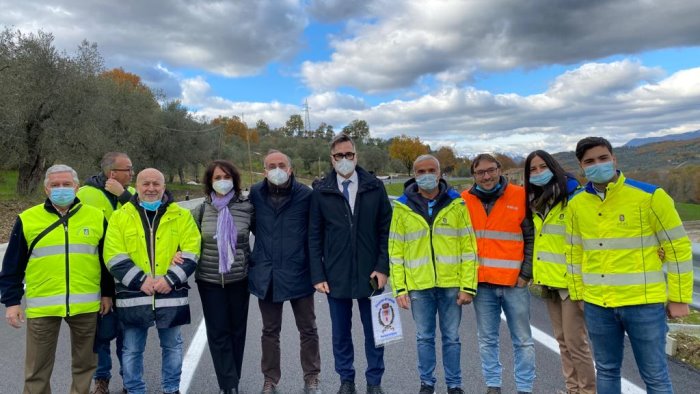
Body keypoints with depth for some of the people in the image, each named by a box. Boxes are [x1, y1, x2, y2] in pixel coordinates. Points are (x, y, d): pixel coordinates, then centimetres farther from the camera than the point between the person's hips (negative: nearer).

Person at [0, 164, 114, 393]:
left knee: (85, 363, 14)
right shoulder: (27, 220, -1)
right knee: (37, 367, 11)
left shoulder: (96, 217, 2)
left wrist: (107, 293, 8)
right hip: (42, 305, 0)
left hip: (86, 304, 1)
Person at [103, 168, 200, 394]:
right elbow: (114, 256, -4)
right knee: (132, 350, 11)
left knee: (172, 346, 14)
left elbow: (190, 252, -3)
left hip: (171, 294, 0)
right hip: (133, 295, 0)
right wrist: (140, 280, -15)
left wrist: (170, 279, -15)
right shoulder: (120, 216, 3)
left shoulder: (181, 215, 3)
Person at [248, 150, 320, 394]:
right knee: (270, 331, 15)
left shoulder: (306, 194, -9)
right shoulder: (256, 193, -1)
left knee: (308, 329, 12)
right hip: (266, 273, 2)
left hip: (298, 272, -2)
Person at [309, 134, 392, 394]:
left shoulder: (374, 187, -1)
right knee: (340, 333, 14)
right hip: (335, 275, 0)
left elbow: (386, 230, 1)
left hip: (370, 274, 0)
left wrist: (383, 267, -5)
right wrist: (318, 275, -4)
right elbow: (314, 237, 1)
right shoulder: (320, 191, -2)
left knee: (374, 330, 12)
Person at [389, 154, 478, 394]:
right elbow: (396, 251, 2)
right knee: (424, 338, 11)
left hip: (451, 284, 0)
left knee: (451, 337, 10)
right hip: (419, 286, 0)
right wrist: (399, 288, -2)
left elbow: (468, 247, 0)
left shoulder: (456, 203, 0)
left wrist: (468, 286, -5)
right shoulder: (402, 207, 1)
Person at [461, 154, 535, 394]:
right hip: (481, 283, 2)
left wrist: (526, 273, -4)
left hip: (514, 283, -1)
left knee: (522, 340, 8)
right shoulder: (465, 200, 3)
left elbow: (532, 237, 1)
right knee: (487, 339, 11)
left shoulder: (520, 196, -2)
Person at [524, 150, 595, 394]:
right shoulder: (536, 203, 12)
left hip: (570, 280, -7)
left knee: (575, 341, -3)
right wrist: (534, 271, 17)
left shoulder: (573, 197, -10)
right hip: (549, 281, 7)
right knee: (562, 340, 14)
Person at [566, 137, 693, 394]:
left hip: (643, 303, -3)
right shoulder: (577, 204, 3)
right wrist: (578, 294, 12)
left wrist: (679, 298, -3)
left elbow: (678, 247, -4)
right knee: (606, 371, 17)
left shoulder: (650, 196, -9)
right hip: (596, 305, 4)